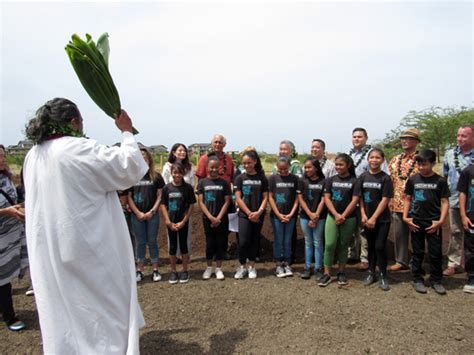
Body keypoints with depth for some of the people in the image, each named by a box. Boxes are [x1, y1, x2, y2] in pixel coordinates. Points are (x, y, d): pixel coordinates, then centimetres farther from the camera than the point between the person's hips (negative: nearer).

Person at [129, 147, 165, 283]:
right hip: (137, 215, 1)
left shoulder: (156, 177, 0)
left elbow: (160, 196, -1)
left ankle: (155, 269, 16)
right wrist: (138, 213, -7)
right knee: (141, 242, 9)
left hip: (152, 214, 0)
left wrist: (152, 211, -10)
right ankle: (140, 270, 19)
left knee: (152, 241, 6)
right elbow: (129, 197, 0)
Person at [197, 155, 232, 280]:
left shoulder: (224, 183, -1)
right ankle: (209, 267, 23)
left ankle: (219, 268, 19)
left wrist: (218, 218, -10)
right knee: (209, 243, 8)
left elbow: (227, 202, -2)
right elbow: (201, 202, -3)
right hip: (207, 219, 0)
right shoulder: (202, 182, 0)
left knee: (220, 243, 6)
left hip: (221, 219, 0)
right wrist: (211, 217, -11)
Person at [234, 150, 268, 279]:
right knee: (243, 241, -6)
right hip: (244, 214, -1)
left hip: (258, 215, 1)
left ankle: (251, 266, 21)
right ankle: (242, 266, 12)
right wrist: (249, 213, -11)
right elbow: (238, 198, -4)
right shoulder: (240, 178, 0)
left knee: (254, 241, 9)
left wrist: (258, 212, -13)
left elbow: (265, 197, 0)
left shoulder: (262, 178, 2)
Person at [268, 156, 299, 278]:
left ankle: (287, 264, 21)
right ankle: (278, 265, 16)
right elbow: (270, 197, -3)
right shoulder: (273, 178, -2)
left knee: (288, 241, 8)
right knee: (278, 240, 5)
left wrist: (291, 214, -6)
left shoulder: (294, 179, 2)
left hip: (290, 215, 1)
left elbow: (297, 198, 3)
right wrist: (279, 214, -8)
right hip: (276, 215, -1)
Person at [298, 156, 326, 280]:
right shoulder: (302, 181, 3)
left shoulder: (323, 182, -2)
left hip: (319, 217, -2)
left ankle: (318, 268, 13)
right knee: (308, 242, 11)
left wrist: (316, 216, -10)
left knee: (318, 243, 4)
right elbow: (300, 199, 0)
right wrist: (310, 214, -8)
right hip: (305, 216, 2)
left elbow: (323, 200, -5)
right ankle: (307, 267, 18)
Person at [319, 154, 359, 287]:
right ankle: (327, 273, 2)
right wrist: (336, 214, -12)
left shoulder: (354, 181, -2)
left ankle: (341, 272, 22)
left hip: (349, 218, -1)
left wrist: (343, 216, -13)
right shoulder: (330, 180, 4)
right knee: (329, 245, -6)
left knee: (343, 245, 9)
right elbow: (326, 198, -1)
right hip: (332, 216, 1)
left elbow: (354, 201, -8)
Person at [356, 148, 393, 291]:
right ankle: (371, 272, 24)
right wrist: (363, 215, -6)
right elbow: (360, 198, 4)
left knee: (380, 246, -5)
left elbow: (385, 200, -11)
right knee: (371, 246, 12)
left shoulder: (385, 178, -7)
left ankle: (382, 275, 10)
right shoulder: (363, 177, 3)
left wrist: (374, 218, -14)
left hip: (382, 219, -3)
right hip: (367, 219, 3)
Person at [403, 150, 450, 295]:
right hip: (416, 222, 1)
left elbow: (445, 202, -2)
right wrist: (405, 217, -1)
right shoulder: (412, 180, 2)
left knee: (435, 253, 5)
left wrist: (441, 221, -10)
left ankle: (436, 280, 21)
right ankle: (417, 279, 20)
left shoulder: (440, 181, -3)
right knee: (417, 252, 10)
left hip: (433, 223, -1)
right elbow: (407, 199, 8)